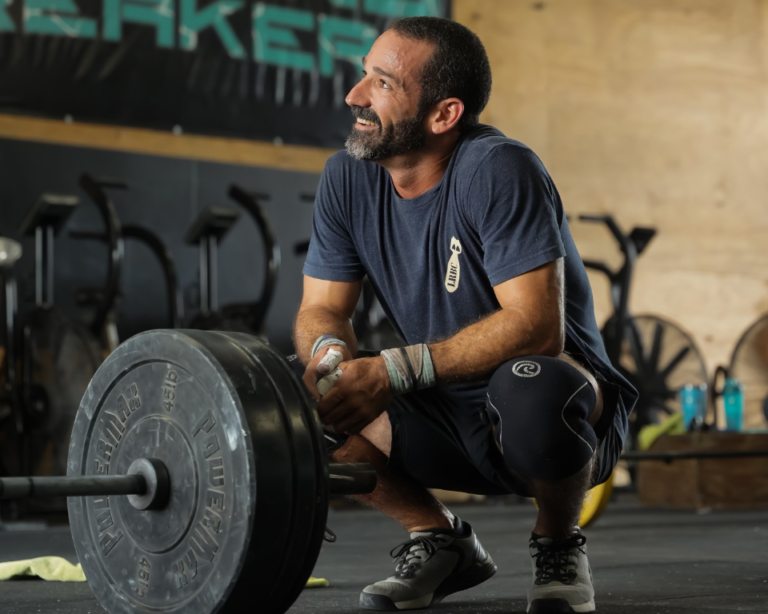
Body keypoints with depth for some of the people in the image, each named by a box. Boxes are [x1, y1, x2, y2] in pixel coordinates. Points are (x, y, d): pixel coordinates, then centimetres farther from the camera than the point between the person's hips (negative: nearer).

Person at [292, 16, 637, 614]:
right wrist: (329, 349, -27)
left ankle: (559, 547, -6)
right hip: (446, 417, 6)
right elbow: (320, 307, -2)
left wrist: (394, 370, -37)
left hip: (569, 408, -5)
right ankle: (442, 542, 7)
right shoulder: (349, 177, -4)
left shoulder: (497, 170, -23)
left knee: (529, 386, -39)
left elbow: (536, 325, -30)